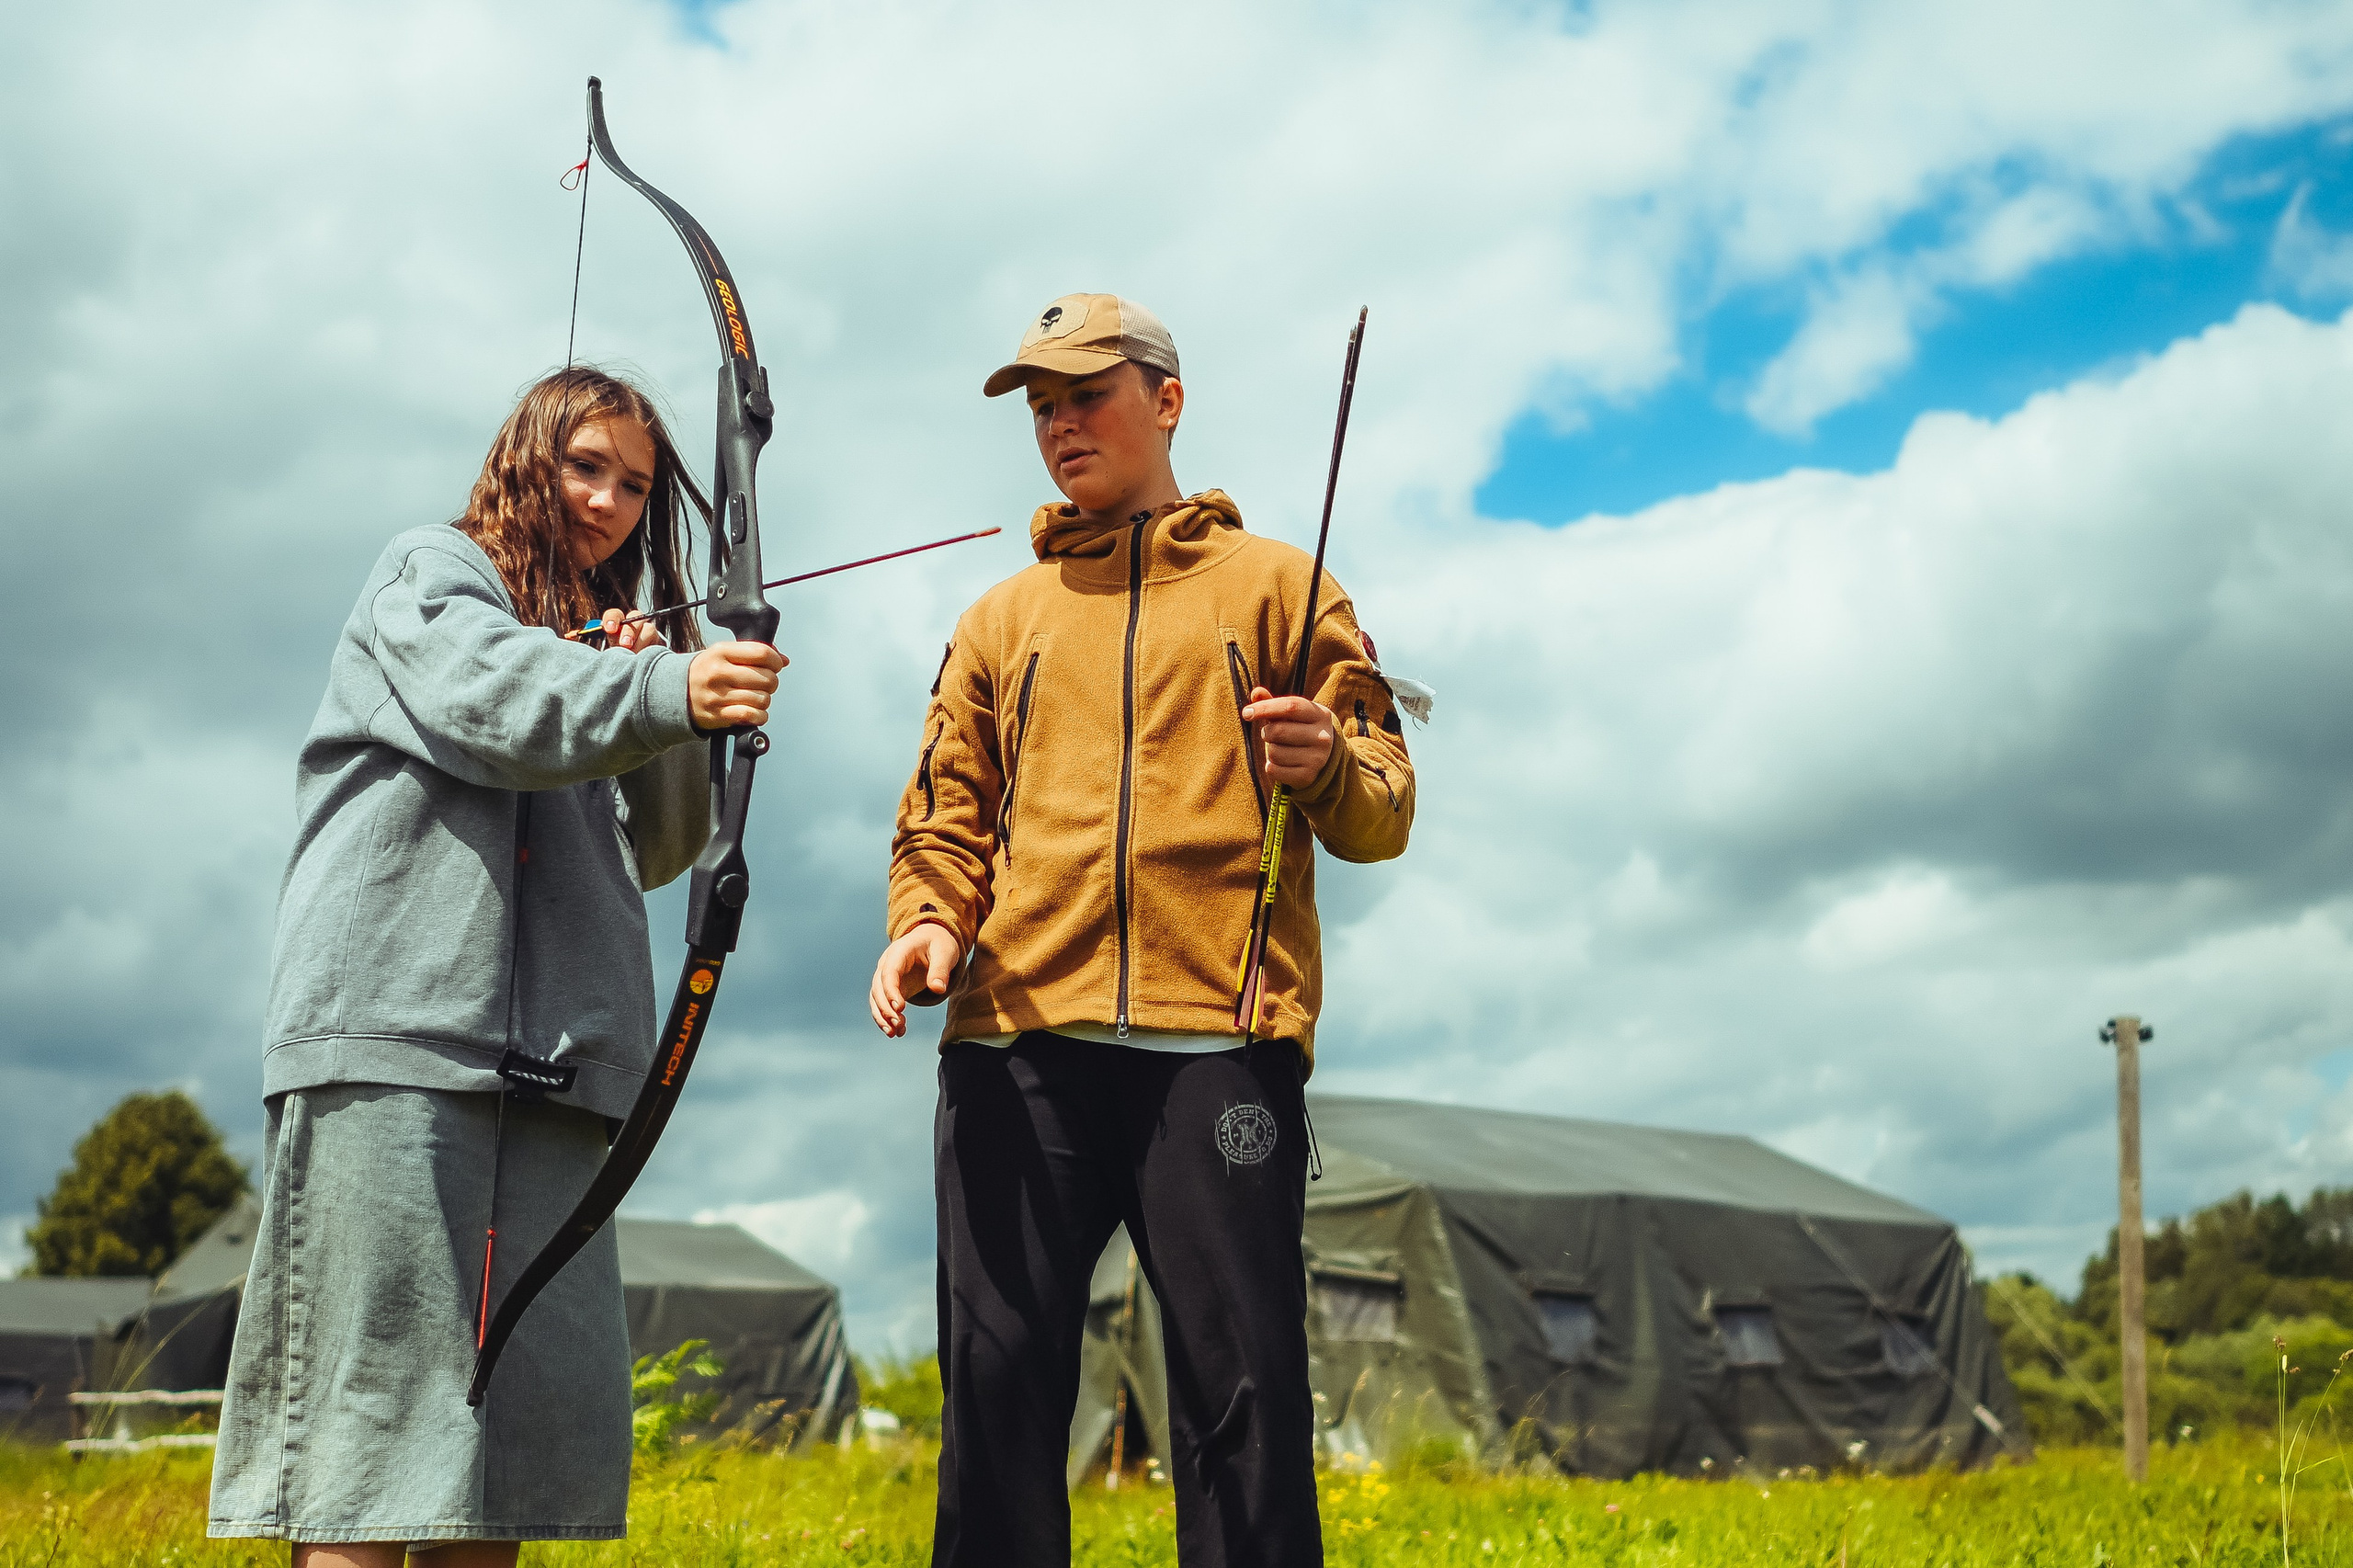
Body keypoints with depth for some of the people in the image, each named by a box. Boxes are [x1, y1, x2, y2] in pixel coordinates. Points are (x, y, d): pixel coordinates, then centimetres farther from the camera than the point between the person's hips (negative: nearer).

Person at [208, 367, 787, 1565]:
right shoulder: (429, 576, 8)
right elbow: (491, 691, -15)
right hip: (398, 1023, -6)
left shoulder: (604, 643, 26)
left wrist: (663, 703, 0)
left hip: (555, 1053, 6)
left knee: (548, 1390, 0)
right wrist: (664, 691, -32)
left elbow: (661, 848, 17)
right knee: (381, 1363, -10)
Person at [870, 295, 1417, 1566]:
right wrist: (925, 921, -2)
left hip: (1217, 1041, -3)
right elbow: (945, 815, 19)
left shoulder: (1272, 585, 15)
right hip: (1016, 1041, 3)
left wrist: (1329, 769, -14)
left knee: (1242, 1400, -7)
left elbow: (1383, 818, 9)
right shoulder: (1001, 620, 24)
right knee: (999, 1386, 0)